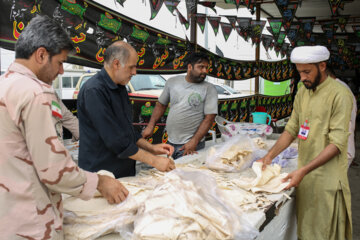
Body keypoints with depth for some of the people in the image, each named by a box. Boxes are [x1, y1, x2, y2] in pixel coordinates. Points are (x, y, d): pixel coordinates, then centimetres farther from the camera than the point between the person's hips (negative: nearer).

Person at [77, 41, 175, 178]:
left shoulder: (120, 88, 9)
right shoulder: (94, 91, -20)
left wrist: (151, 148, 6)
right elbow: (115, 141, -23)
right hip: (101, 177, -8)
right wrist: (154, 161, -18)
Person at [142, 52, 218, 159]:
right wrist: (150, 126, 3)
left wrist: (194, 142, -18)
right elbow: (161, 104, 13)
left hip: (190, 144, -3)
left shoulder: (209, 89, -6)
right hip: (170, 142, 4)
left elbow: (209, 118, -11)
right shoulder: (172, 82, 4)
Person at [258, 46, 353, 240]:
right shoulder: (302, 93, 10)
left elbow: (337, 143, -17)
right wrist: (270, 156, -1)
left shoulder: (339, 95, -13)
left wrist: (304, 170, -23)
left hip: (327, 178, -6)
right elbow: (291, 129, 12)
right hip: (303, 173, 6)